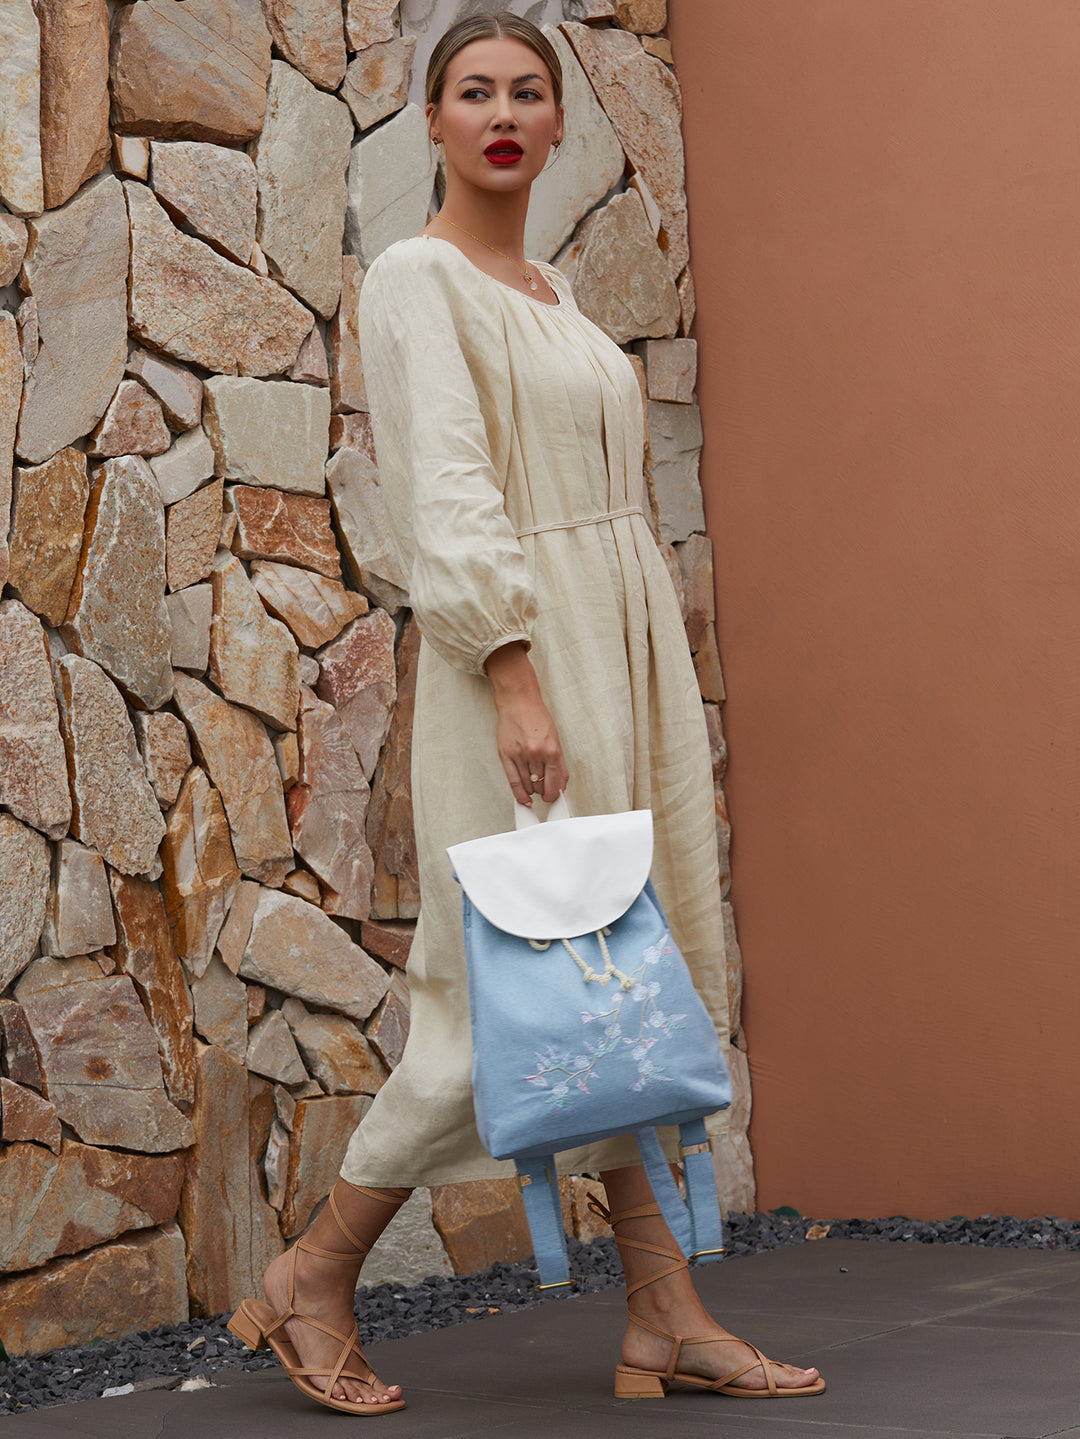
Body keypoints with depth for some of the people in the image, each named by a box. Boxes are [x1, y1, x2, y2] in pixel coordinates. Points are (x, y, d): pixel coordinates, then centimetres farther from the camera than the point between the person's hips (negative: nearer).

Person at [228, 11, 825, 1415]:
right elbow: (446, 491, -17)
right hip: (523, 652, -8)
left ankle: (667, 1314, 10)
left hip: (629, 650, 8)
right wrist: (514, 676, -25)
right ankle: (312, 1280, 7)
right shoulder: (416, 277, -6)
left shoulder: (554, 294, 19)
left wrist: (644, 687, 16)